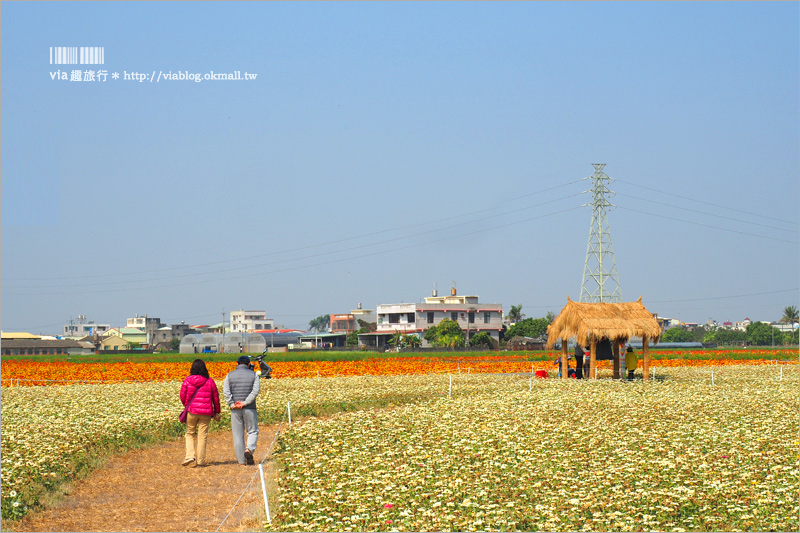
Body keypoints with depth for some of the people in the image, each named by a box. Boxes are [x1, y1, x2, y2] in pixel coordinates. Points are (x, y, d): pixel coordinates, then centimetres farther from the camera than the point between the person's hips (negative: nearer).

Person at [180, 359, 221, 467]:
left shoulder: (188, 380, -2)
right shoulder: (209, 381, -1)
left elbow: (183, 396, 5)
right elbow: (215, 397, 5)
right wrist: (217, 412, 17)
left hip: (191, 411, 0)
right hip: (206, 412, 0)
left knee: (190, 434, 14)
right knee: (202, 436, 5)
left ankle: (190, 455, -4)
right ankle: (200, 461, 6)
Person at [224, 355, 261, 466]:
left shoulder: (230, 375, 6)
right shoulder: (253, 375, 4)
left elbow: (226, 391, -7)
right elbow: (256, 391, -10)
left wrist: (232, 404, -11)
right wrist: (245, 403, -13)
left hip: (235, 410, 1)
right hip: (250, 409, -1)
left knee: (238, 435, 6)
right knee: (253, 431, 10)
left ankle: (242, 460, 6)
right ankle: (249, 449, -17)